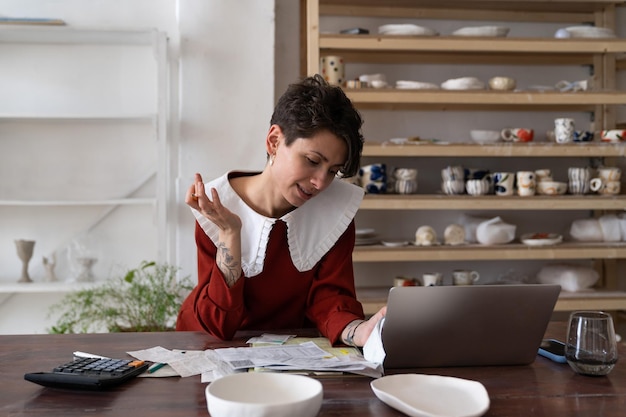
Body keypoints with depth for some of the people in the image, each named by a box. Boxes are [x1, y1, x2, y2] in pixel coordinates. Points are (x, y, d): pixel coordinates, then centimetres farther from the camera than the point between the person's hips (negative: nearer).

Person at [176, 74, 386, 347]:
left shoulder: (339, 207, -6)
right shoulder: (215, 208, -13)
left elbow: (328, 297, -9)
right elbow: (218, 325, -15)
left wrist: (359, 331, -29)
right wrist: (230, 233, -25)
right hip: (212, 349, -1)